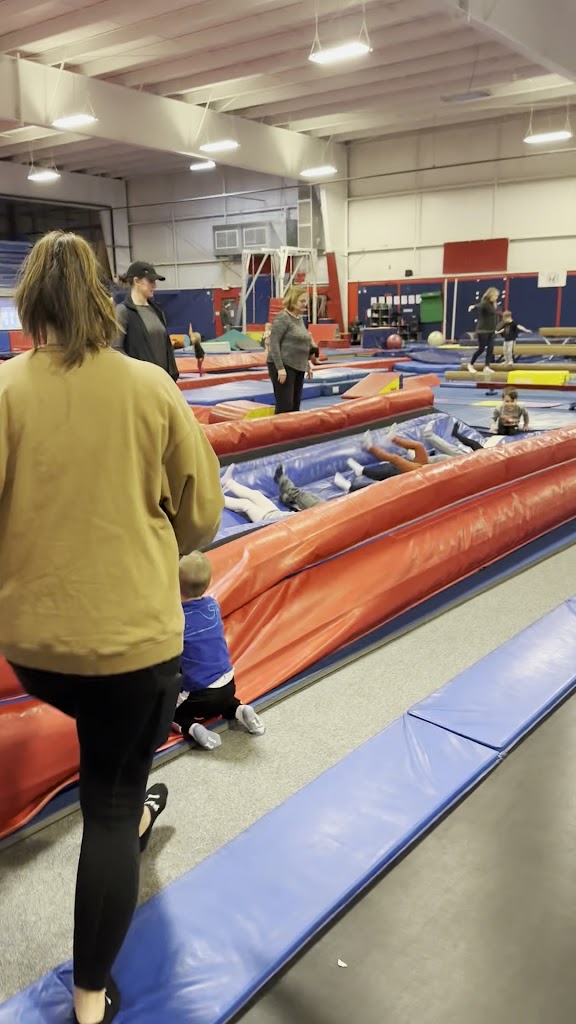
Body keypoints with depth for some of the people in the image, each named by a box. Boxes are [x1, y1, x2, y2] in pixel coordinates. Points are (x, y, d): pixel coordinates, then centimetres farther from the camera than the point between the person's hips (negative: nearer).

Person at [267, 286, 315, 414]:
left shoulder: (300, 318, 14)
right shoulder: (283, 318, -11)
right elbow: (274, 343, -17)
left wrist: (308, 364, 18)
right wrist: (280, 368, -22)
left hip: (298, 367, 8)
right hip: (283, 366, -8)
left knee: (295, 406, 9)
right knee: (285, 406, -10)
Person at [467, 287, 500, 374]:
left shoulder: (493, 305, 12)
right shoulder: (484, 303, -15)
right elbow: (478, 307, -38)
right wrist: (473, 307, -61)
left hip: (491, 331, 8)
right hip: (483, 330, -8)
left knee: (490, 348, 0)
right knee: (481, 348, -3)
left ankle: (487, 366, 0)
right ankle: (470, 364, 13)